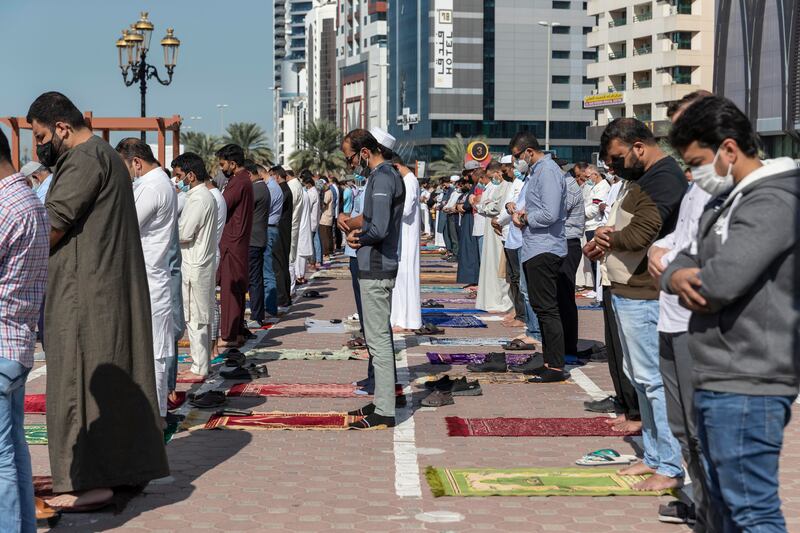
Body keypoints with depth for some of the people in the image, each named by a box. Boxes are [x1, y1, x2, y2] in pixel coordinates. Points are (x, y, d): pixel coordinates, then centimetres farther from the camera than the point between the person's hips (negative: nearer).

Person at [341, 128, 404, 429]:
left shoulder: (382, 178, -17)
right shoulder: (388, 175, 15)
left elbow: (378, 229, -24)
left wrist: (359, 237, -5)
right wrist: (354, 225, -3)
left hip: (376, 271, -10)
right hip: (379, 268, 11)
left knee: (378, 340, -6)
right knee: (379, 337, 16)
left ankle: (384, 413, -2)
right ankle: (381, 401, 25)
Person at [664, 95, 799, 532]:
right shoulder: (725, 201, 17)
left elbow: (720, 281, -26)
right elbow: (686, 262, 17)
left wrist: (687, 283, -3)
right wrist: (677, 277, -7)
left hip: (745, 386, -10)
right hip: (717, 381, 10)